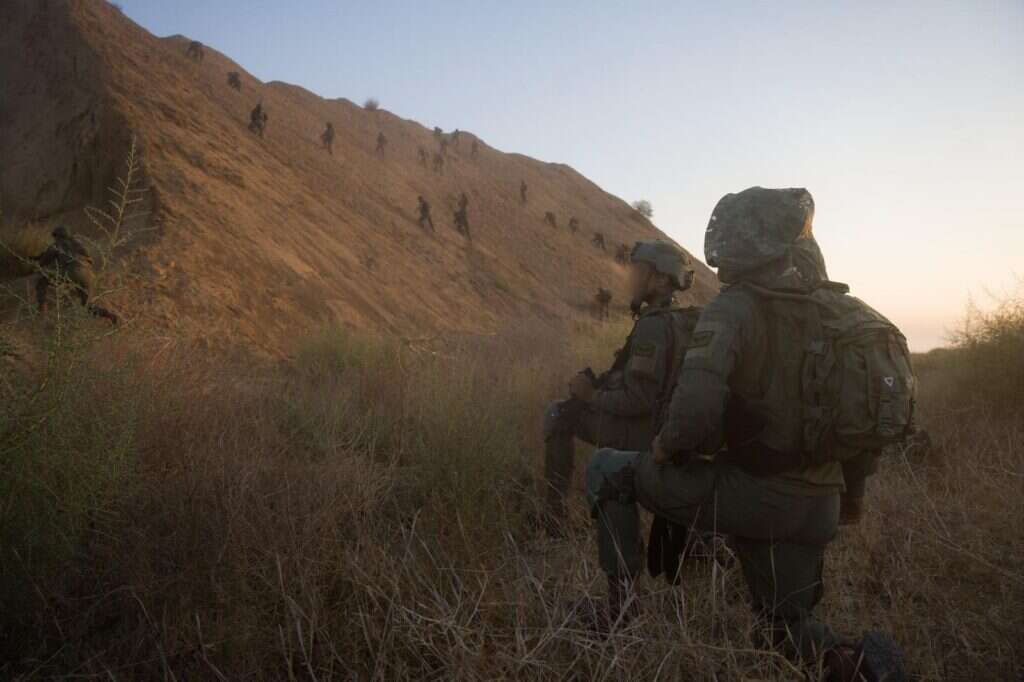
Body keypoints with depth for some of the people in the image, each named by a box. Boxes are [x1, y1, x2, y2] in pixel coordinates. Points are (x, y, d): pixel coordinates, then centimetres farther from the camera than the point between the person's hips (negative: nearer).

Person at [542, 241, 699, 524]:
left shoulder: (653, 326, -24)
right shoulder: (682, 320, 5)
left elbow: (638, 401, -27)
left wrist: (592, 396, -12)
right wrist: (598, 383, 9)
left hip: (643, 431, -9)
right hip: (668, 424, 9)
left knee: (558, 413, 4)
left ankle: (553, 513, 9)